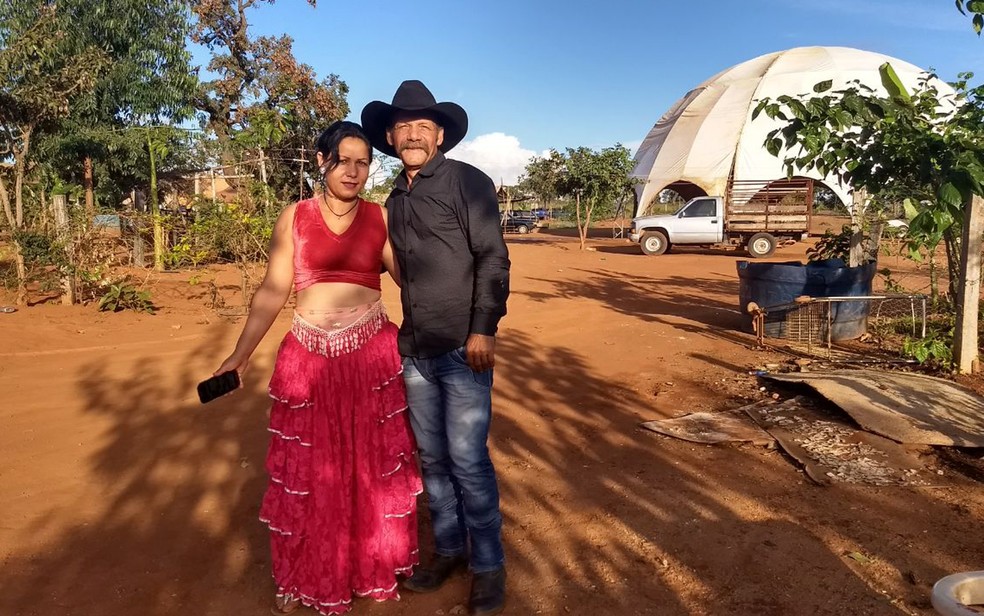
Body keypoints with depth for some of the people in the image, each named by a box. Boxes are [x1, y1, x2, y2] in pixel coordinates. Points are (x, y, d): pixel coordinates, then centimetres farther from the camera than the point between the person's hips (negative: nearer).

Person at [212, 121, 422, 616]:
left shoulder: (380, 218, 4)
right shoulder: (294, 217, 2)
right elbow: (272, 291, 2)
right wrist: (240, 354, 0)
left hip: (372, 355, 1)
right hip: (309, 358, 0)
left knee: (374, 465, 8)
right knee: (308, 471, 7)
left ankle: (376, 566, 28)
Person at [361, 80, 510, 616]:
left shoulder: (467, 181, -5)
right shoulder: (396, 199, 13)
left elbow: (493, 259, -11)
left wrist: (483, 329, -18)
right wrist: (405, 334, 17)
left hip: (462, 348, -6)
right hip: (415, 350, 6)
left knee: (467, 460, -2)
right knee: (431, 457, 13)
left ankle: (488, 564, 15)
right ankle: (448, 548, 29)